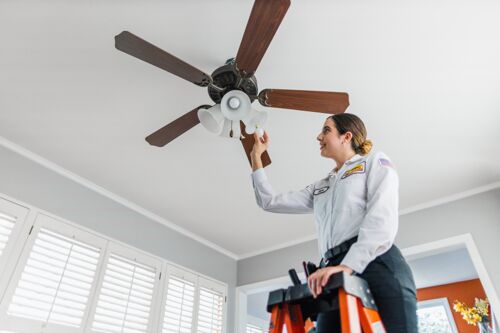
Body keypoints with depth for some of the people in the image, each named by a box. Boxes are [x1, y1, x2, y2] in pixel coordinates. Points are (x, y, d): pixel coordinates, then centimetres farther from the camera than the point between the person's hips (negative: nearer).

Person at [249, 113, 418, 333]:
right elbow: (269, 202, 29)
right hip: (335, 276, 5)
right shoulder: (319, 188, 30)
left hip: (378, 264, -4)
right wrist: (256, 157, 31)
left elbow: (382, 218, -6)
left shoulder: (375, 162, 13)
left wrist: (348, 265, -20)